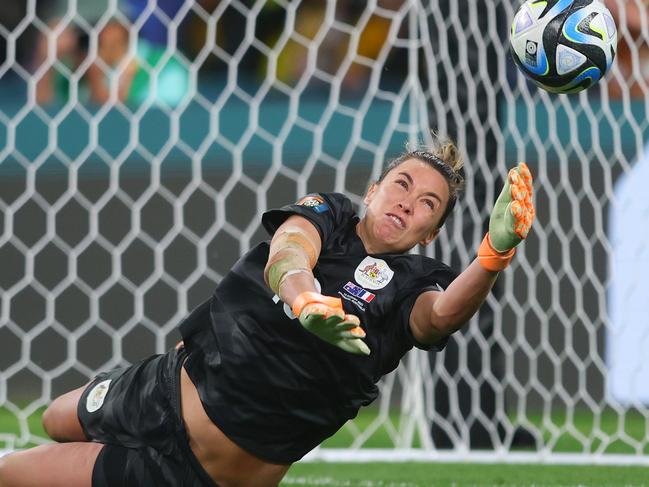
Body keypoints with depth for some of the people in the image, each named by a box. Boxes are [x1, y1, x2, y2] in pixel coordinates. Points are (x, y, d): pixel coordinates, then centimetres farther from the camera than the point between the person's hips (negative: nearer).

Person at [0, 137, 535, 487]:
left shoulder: (410, 285, -10)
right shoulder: (326, 213, -3)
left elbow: (442, 314, -34)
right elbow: (286, 254, -26)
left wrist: (495, 252, -55)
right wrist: (305, 301, -51)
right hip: (164, 389, 5)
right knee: (57, 421, 35)